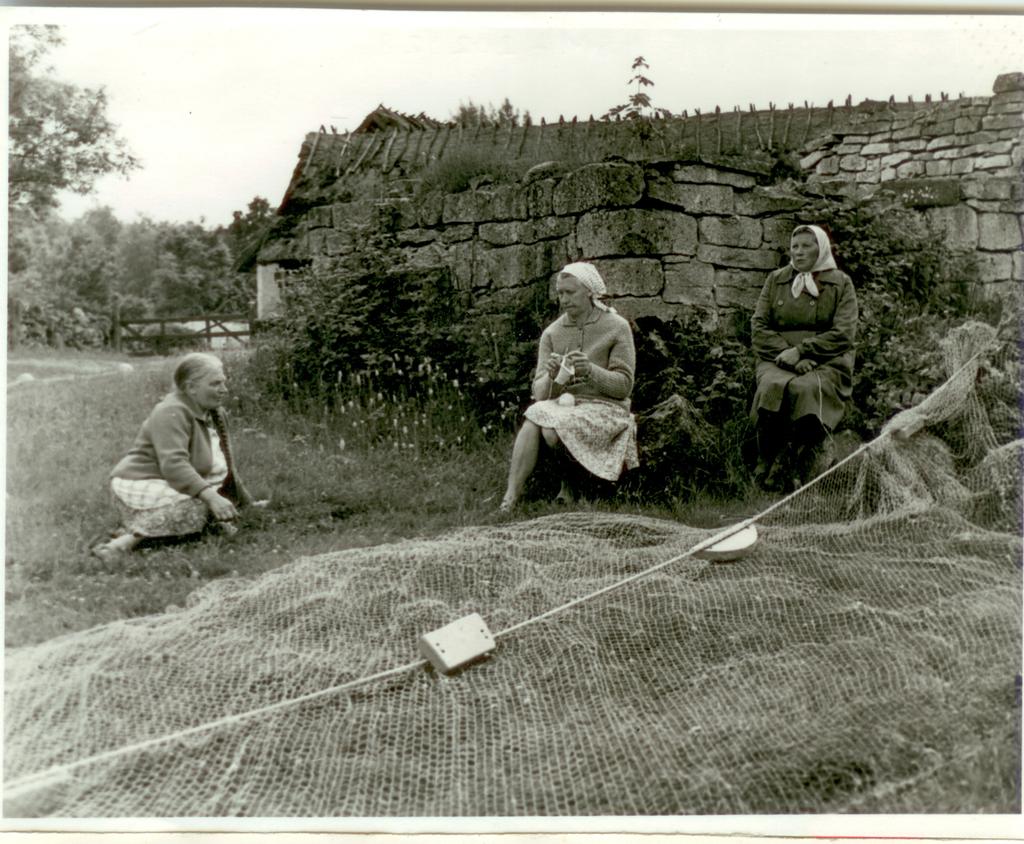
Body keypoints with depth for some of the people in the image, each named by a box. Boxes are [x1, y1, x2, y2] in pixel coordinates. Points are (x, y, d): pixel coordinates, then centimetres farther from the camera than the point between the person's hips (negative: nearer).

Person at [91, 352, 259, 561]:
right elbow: (173, 465, -32)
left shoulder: (212, 413, 10)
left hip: (168, 487, 11)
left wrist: (248, 503, 20)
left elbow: (223, 467, 19)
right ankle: (129, 540, -28)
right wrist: (211, 496, -41)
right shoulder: (172, 412, -19)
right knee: (197, 503, -32)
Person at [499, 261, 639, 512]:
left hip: (605, 408, -3)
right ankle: (509, 501, -35)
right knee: (534, 416, -31)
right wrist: (551, 377, -19)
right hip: (563, 405, 4)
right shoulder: (551, 333, 8)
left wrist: (590, 370, -23)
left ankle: (568, 488, -6)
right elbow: (540, 393, 5)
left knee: (552, 428, -32)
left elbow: (624, 385, -5)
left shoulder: (617, 328, -1)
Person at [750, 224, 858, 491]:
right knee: (773, 387, -33)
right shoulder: (776, 280, 17)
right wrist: (788, 353, -10)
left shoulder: (841, 284, 10)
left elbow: (843, 335, -3)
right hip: (779, 360, 2)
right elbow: (758, 328, 7)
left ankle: (806, 470, -23)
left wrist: (800, 351, -14)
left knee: (805, 389, -35)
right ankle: (771, 468, -26)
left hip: (826, 363, -2)